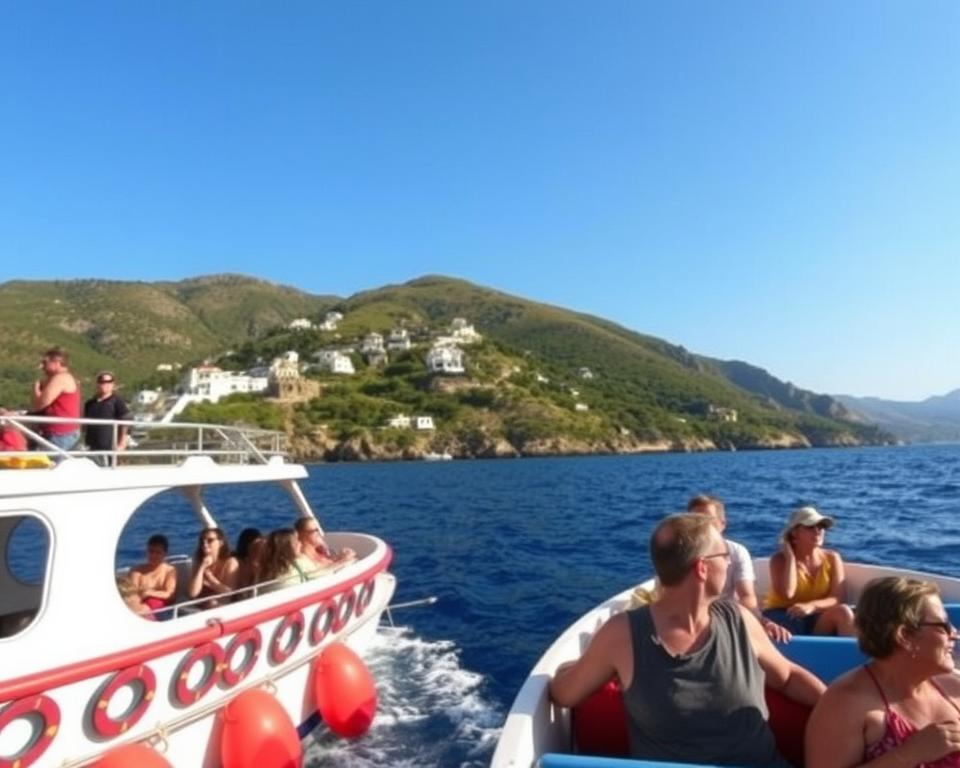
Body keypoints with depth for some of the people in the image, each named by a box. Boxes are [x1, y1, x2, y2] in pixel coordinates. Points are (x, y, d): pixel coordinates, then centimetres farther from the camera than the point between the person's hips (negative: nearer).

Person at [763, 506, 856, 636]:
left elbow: (838, 599, -9)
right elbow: (787, 594, -24)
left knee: (843, 611, -27)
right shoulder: (780, 559, -7)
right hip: (782, 616, -3)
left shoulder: (832, 558, 1)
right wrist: (790, 557, -18)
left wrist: (812, 606, -29)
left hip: (817, 619, 3)